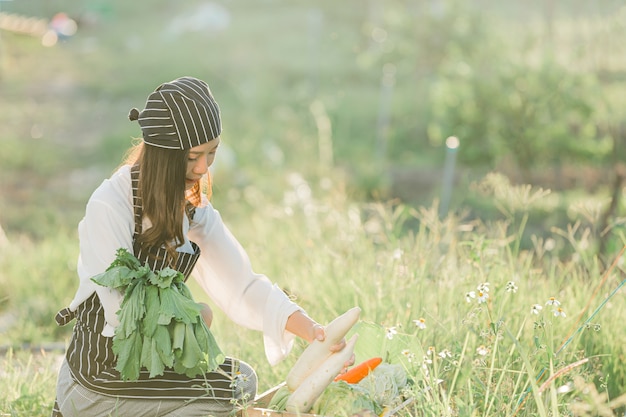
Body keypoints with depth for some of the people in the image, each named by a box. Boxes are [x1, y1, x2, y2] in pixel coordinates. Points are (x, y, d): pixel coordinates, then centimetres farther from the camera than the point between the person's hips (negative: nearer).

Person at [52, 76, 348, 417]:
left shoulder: (192, 208, 3)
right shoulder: (109, 207, -21)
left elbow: (241, 287, -3)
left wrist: (308, 329, -17)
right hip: (99, 373, -8)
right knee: (235, 384, -15)